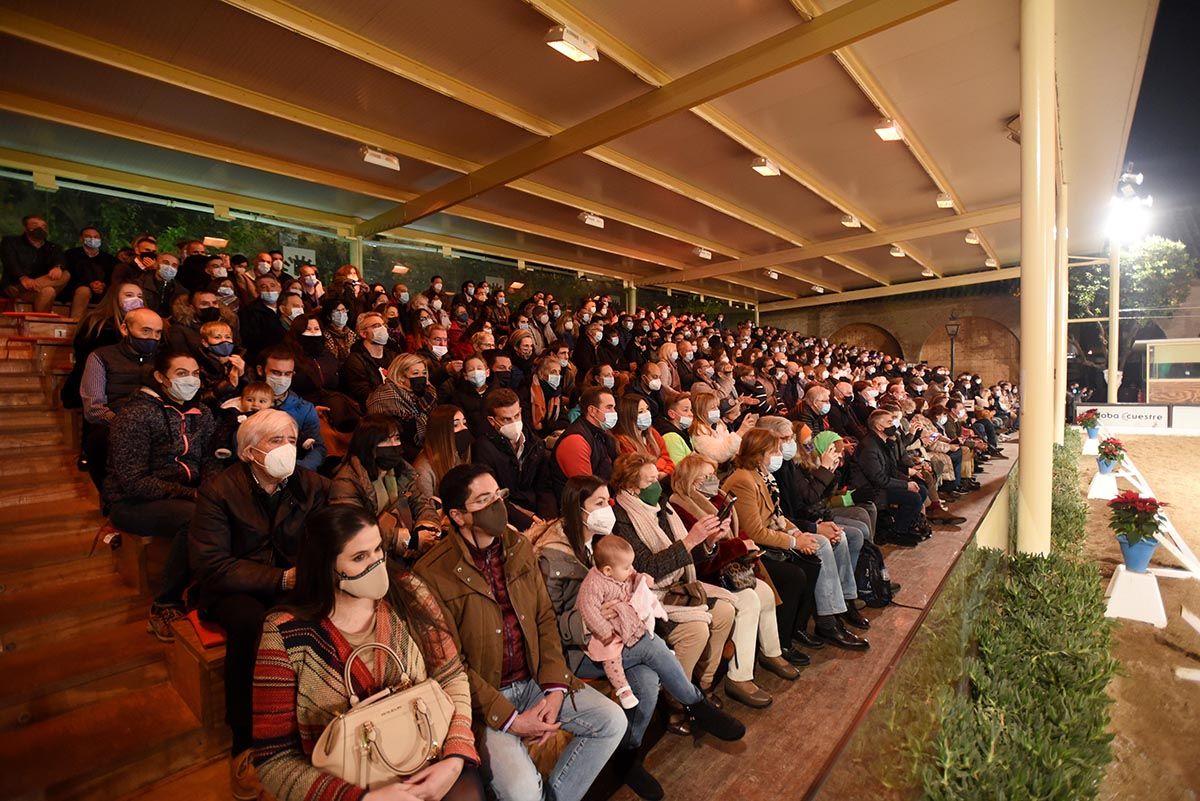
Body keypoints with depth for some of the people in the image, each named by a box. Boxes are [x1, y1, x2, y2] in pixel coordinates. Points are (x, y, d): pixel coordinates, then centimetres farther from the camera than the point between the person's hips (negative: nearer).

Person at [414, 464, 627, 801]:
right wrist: (509, 719, -14)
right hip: (484, 696, -5)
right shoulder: (433, 573, -18)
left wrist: (555, 688, -7)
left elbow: (545, 618, 4)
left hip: (535, 679, 6)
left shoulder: (519, 546, 1)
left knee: (613, 721, -3)